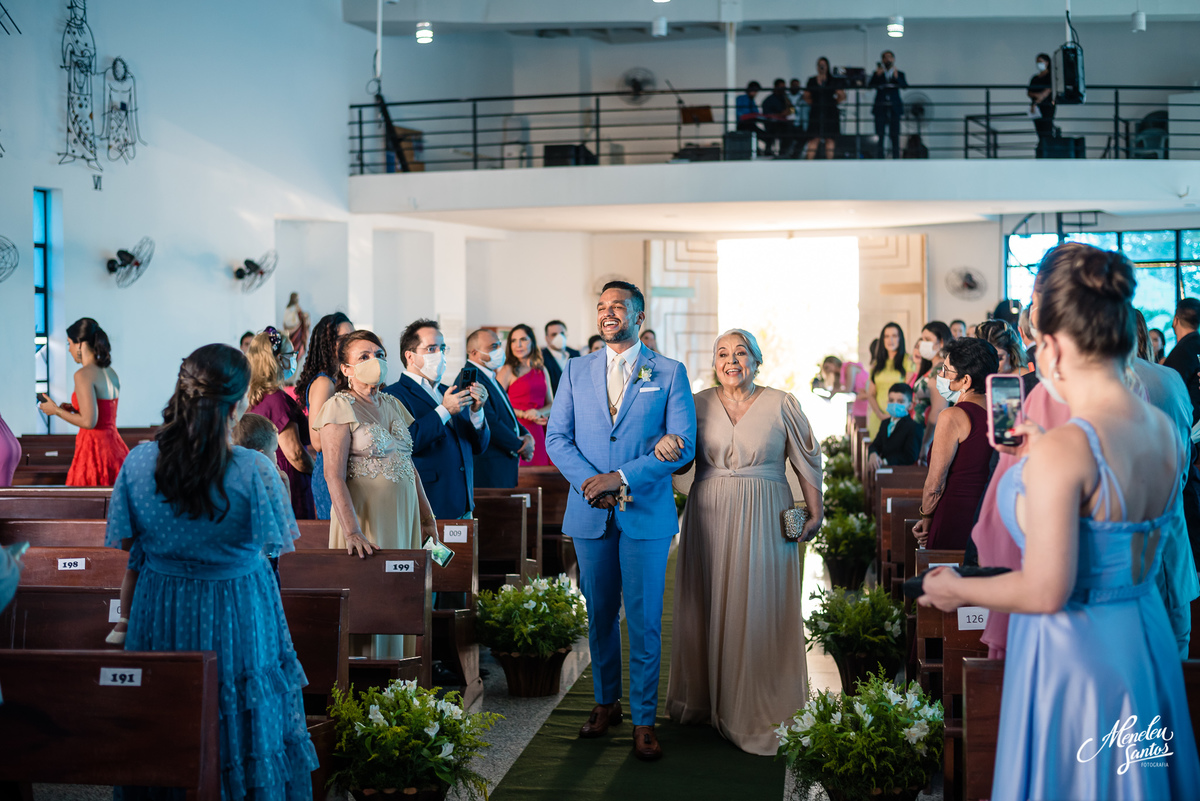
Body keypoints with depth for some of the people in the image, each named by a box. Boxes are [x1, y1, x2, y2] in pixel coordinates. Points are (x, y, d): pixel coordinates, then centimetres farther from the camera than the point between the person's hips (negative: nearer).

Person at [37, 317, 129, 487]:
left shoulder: (84, 374, -12)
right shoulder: (112, 374, 12)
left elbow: (89, 422, -17)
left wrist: (57, 411, -4)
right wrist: (74, 409, 20)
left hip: (95, 449, -8)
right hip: (115, 447, 8)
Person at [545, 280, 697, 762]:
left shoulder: (669, 373, 1)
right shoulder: (576, 371, 10)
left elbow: (684, 444, -6)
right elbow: (557, 437, 6)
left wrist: (621, 477, -15)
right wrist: (587, 480, -12)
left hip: (646, 513, -2)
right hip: (590, 513, 3)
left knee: (644, 620, -1)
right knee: (599, 614, 11)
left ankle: (643, 721, 8)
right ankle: (605, 702, 27)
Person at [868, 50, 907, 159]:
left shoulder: (899, 74, 11)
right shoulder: (877, 74, 11)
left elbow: (905, 86, -8)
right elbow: (869, 86, -6)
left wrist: (896, 77, -25)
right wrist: (877, 75, -21)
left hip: (894, 109, 0)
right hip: (881, 109, 0)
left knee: (895, 136, -3)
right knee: (879, 136, -5)